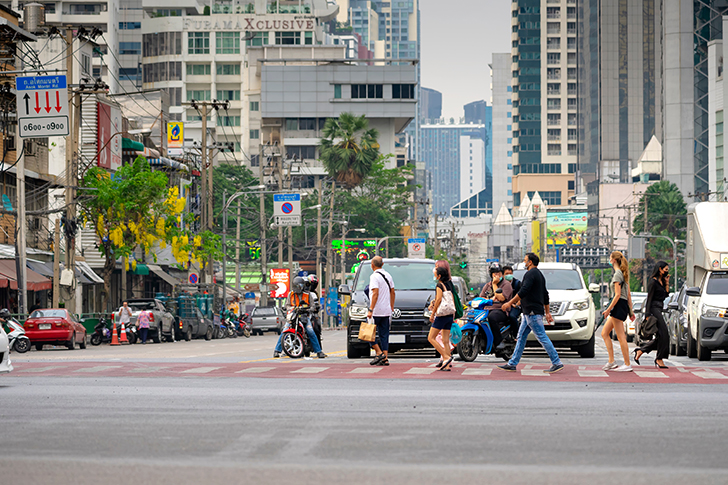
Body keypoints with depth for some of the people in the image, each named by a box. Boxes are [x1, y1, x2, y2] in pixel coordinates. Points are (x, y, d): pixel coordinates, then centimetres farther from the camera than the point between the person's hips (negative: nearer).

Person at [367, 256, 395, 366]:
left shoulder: (374, 276, -12)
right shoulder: (388, 276, 12)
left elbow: (375, 294, -19)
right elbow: (392, 292, 16)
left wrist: (371, 310, -20)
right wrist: (392, 307, 23)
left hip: (376, 311, -7)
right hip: (387, 311, 7)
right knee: (384, 334, 8)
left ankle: (379, 353, -8)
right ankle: (385, 358, 4)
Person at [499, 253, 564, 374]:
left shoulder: (530, 274, -13)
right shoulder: (539, 274, 19)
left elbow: (523, 292, -23)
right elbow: (545, 295, 23)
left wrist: (510, 303, -17)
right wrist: (547, 312, 26)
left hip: (532, 313, -11)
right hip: (529, 313, 11)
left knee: (542, 338, -9)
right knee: (521, 337, 11)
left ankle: (557, 363, -8)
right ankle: (512, 364, 13)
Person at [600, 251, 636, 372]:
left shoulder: (617, 274, -11)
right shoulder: (624, 274, 18)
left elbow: (617, 295, -17)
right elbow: (628, 294, 19)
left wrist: (608, 309, -17)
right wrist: (631, 311, 21)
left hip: (619, 305, -10)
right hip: (624, 305, 10)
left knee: (621, 337, -7)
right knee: (604, 333, 11)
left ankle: (627, 365, -5)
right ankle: (611, 362, 7)